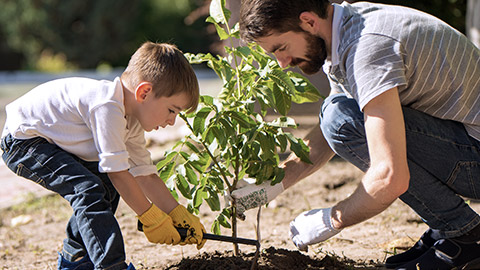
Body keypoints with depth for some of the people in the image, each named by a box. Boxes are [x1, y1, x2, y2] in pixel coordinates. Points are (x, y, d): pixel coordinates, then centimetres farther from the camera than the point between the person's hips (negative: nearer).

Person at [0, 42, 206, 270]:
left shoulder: (132, 122, 2)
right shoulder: (107, 107, -29)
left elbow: (145, 174, 6)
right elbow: (118, 171, -28)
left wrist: (180, 216, 0)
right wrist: (151, 218, -21)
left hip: (49, 139, 10)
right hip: (23, 139, -10)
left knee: (108, 185, 14)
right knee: (88, 189, -26)